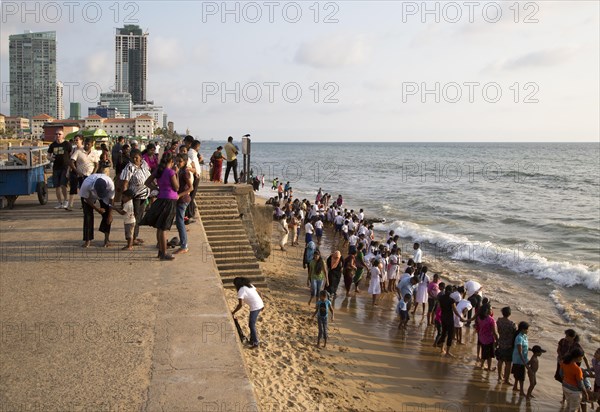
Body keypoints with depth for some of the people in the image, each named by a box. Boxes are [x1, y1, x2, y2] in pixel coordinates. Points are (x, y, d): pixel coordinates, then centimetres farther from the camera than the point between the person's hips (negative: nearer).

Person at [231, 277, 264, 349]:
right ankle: (253, 338, 27)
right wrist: (262, 304, 22)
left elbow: (240, 305, -16)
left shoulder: (241, 291, -11)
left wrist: (233, 313, -6)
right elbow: (259, 293, 15)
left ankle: (255, 342, 3)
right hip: (260, 305, 9)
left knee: (251, 325, 0)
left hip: (255, 307, -9)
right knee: (251, 323, 19)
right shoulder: (249, 285, 13)